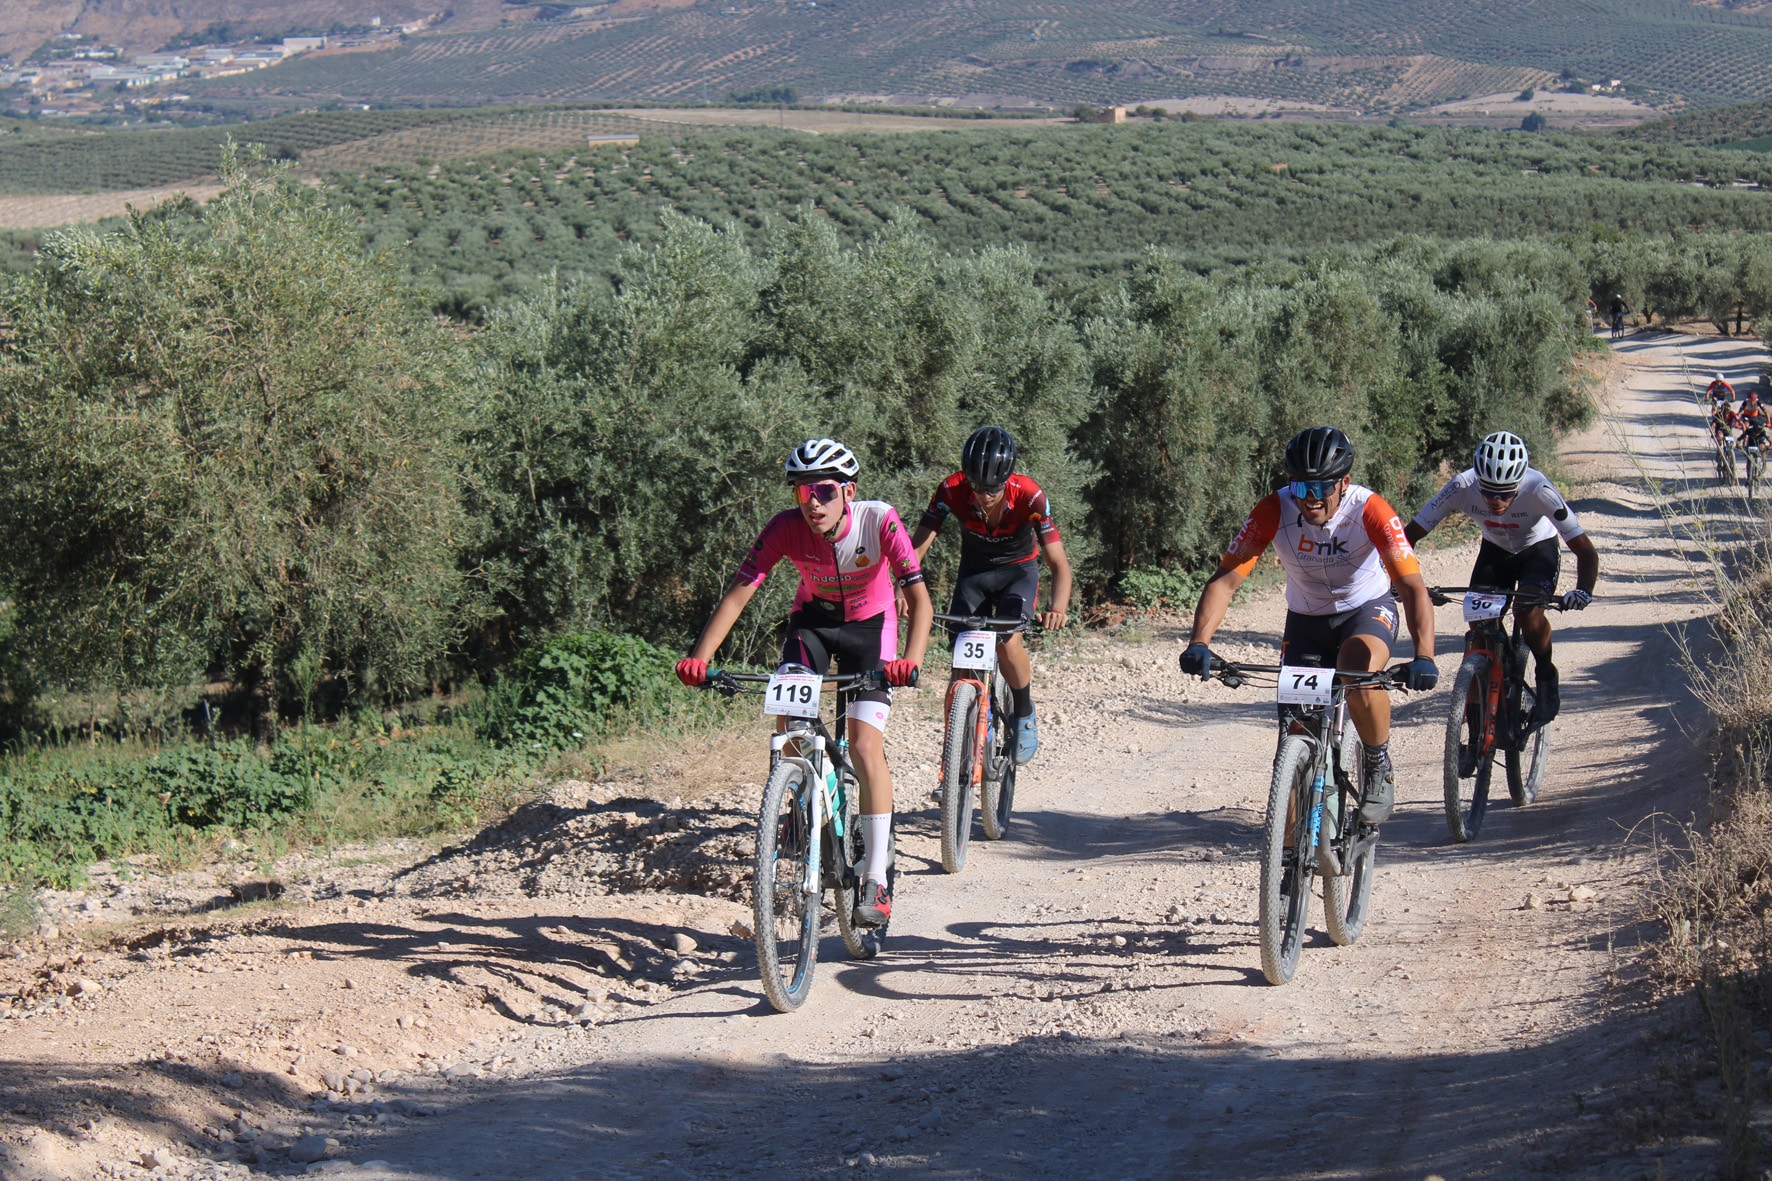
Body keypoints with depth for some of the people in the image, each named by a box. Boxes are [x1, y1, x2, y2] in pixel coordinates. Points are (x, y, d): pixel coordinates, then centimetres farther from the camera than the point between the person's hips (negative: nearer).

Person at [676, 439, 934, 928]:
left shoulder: (879, 521, -30)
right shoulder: (785, 528, -25)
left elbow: (919, 598, -34)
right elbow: (739, 592, -27)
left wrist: (911, 660, -51)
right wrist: (700, 657, -40)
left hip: (870, 624, -2)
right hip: (813, 618, 2)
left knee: (865, 746, -16)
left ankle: (877, 879, -11)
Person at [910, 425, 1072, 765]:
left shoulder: (1029, 496, -31)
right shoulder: (952, 491, -27)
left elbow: (1058, 563, -31)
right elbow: (917, 545, -27)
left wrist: (1058, 608, -50)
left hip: (1018, 571, -2)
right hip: (974, 571, 2)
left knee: (1007, 643, -25)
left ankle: (1025, 716, 0)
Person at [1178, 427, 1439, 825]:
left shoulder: (1369, 510, -28)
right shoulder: (1275, 511, -24)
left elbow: (1414, 588, -34)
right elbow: (1224, 581, -27)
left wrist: (1423, 657, -49)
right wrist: (1199, 643, -43)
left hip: (1367, 610, -2)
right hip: (1306, 618, 2)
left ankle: (1380, 770, -7)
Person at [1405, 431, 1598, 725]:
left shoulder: (1538, 490, -36)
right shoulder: (1462, 487, -31)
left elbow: (1586, 551, -34)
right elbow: (1410, 535, -26)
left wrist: (1583, 591, -53)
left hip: (1538, 549, -3)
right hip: (1494, 550, 3)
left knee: (1529, 611, -28)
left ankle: (1547, 681, -2)